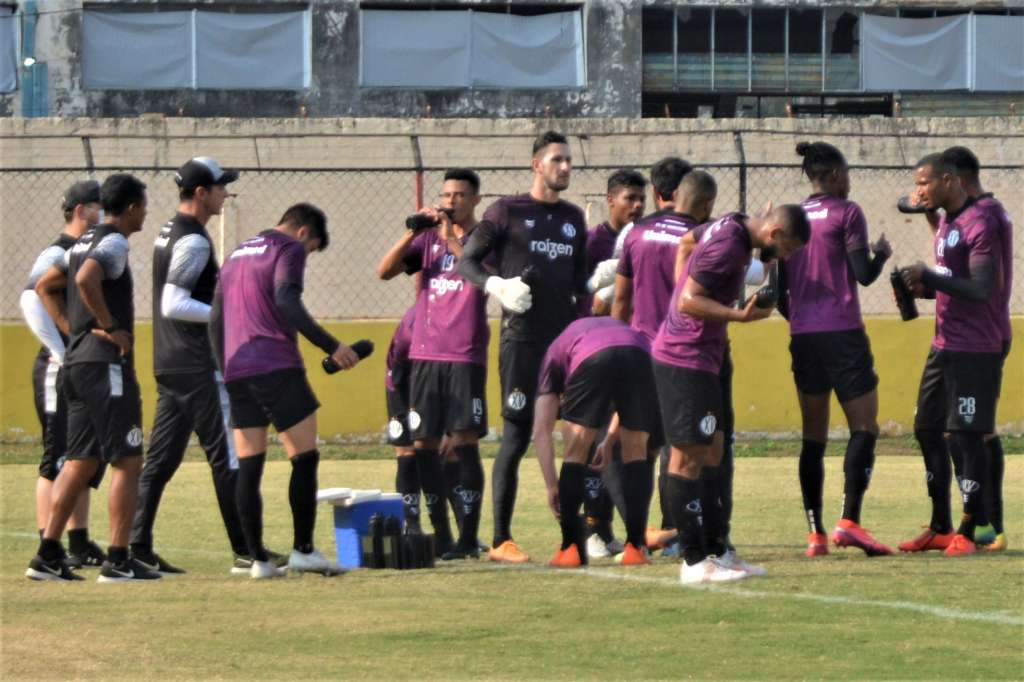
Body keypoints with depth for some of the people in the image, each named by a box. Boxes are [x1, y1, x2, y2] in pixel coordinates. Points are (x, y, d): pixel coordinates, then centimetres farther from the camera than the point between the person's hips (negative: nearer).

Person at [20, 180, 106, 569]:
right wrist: (62, 354, -25)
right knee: (59, 460, -9)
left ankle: (79, 544, 20)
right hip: (61, 374, -9)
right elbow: (32, 299, -26)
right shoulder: (57, 255, -12)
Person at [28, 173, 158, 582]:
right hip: (106, 363, -9)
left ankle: (48, 556, 5)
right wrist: (110, 326, -19)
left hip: (76, 360, 9)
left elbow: (44, 287, 26)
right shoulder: (114, 243, -11)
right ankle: (118, 561, -8)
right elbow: (87, 280, -29)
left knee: (81, 463, 10)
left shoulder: (84, 243, 18)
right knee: (127, 461, -5)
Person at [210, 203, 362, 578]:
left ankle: (258, 558, 2)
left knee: (248, 466, 5)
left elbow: (215, 319, 22)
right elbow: (286, 302, -17)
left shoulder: (237, 255, 23)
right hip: (277, 367, -7)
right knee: (304, 458, -2)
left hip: (236, 372, 7)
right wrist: (331, 346, -18)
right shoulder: (289, 249, -1)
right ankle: (303, 549, -6)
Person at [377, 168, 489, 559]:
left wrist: (452, 240, -19)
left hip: (465, 356, -5)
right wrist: (412, 233, -6)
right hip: (425, 354, 5)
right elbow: (384, 271, 5)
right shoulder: (429, 238, 14)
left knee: (464, 443, -8)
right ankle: (440, 536, 11)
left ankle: (468, 538, -8)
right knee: (424, 445, 3)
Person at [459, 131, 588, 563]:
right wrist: (495, 285, -18)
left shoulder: (573, 219, 17)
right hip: (522, 339, -6)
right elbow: (465, 262, -1)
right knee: (517, 435, -8)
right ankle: (501, 541, -5)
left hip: (566, 338, 6)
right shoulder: (507, 212, 1)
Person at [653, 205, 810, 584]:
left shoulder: (731, 230, 10)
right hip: (685, 361, -11)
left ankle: (715, 552, 17)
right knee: (688, 456, -8)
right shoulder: (728, 245, -19)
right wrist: (740, 316, -28)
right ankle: (695, 561, -6)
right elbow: (688, 300, -21)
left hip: (700, 359, 11)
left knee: (711, 453, 13)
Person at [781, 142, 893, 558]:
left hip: (803, 337, 6)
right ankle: (849, 520, -19)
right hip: (843, 333, -6)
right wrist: (882, 254, 10)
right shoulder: (846, 213, -5)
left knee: (813, 435, 9)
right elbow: (864, 275, -10)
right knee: (864, 426, -3)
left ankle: (815, 531, 3)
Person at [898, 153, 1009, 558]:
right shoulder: (945, 224, 15)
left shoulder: (979, 225, -16)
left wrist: (928, 277, -20)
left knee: (968, 436, -7)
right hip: (944, 347, 10)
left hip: (975, 352, -10)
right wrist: (924, 288, 4)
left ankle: (967, 532, -1)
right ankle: (940, 528, 19)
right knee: (927, 431, 11)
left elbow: (982, 289, -22)